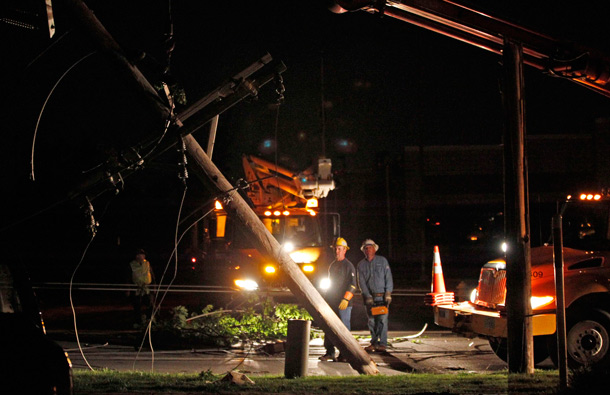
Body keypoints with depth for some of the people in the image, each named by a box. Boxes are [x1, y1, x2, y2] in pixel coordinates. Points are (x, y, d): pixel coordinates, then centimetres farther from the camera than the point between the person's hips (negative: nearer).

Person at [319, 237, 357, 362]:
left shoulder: (348, 266, -5)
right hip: (331, 301, 7)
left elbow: (352, 285, -11)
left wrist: (346, 299, -20)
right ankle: (330, 352, 10)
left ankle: (344, 354, 0)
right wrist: (325, 298, 20)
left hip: (343, 303, -7)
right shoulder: (332, 265, 18)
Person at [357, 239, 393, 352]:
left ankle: (383, 343, -10)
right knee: (371, 320, 4)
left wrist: (388, 294, -8)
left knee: (382, 319, -10)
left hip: (382, 296, -3)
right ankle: (374, 343, 12)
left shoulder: (382, 261, 5)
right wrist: (367, 296, -8)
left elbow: (388, 278, 1)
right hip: (369, 297, 3)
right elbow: (361, 282, 3)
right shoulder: (361, 264, 10)